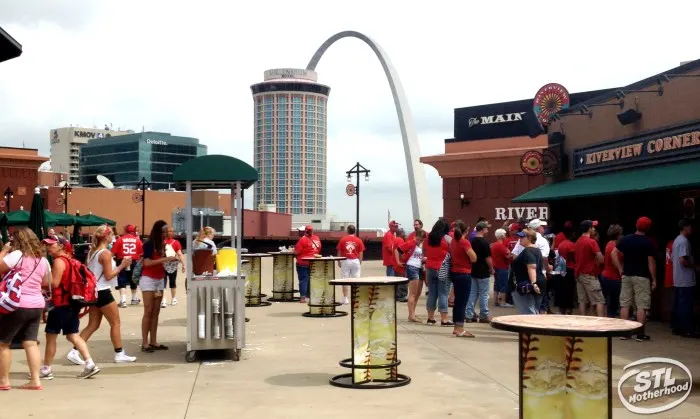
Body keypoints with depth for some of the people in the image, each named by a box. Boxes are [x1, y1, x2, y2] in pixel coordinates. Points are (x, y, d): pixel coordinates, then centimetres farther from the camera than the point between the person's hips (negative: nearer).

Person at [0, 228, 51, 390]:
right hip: (37, 305, 6)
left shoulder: (17, 255, -11)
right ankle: (35, 380, 4)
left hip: (17, 305, -6)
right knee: (31, 343, 8)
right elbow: (46, 282, 22)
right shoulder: (42, 259, 10)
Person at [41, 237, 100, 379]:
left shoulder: (59, 261, -12)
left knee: (50, 336, 2)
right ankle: (90, 364, -1)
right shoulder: (68, 260, 17)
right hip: (71, 303, 9)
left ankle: (46, 370, 11)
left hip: (61, 304, -9)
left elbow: (54, 283, -19)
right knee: (73, 335, 8)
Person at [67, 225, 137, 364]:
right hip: (103, 292, -9)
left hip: (94, 291, 9)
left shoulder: (92, 251, 10)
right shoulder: (106, 253, -16)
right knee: (116, 323, 3)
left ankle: (74, 352, 6)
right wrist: (122, 265, -10)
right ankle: (119, 354, 10)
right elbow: (108, 276, -17)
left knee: (93, 325, 12)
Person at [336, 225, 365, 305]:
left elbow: (339, 252, 2)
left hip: (345, 261, 0)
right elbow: (361, 253, 0)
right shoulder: (359, 240, 0)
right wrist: (360, 263, 9)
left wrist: (339, 262, 12)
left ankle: (345, 299, 4)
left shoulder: (343, 240, 0)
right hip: (355, 261, 0)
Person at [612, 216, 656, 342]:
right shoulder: (648, 243, -8)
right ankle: (640, 334, 1)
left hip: (627, 276, 4)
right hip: (642, 277, -4)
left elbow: (614, 254, 2)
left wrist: (620, 269, 7)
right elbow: (651, 262, -9)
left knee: (625, 304, 8)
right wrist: (654, 279, -2)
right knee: (641, 306, 0)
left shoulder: (625, 239, 3)